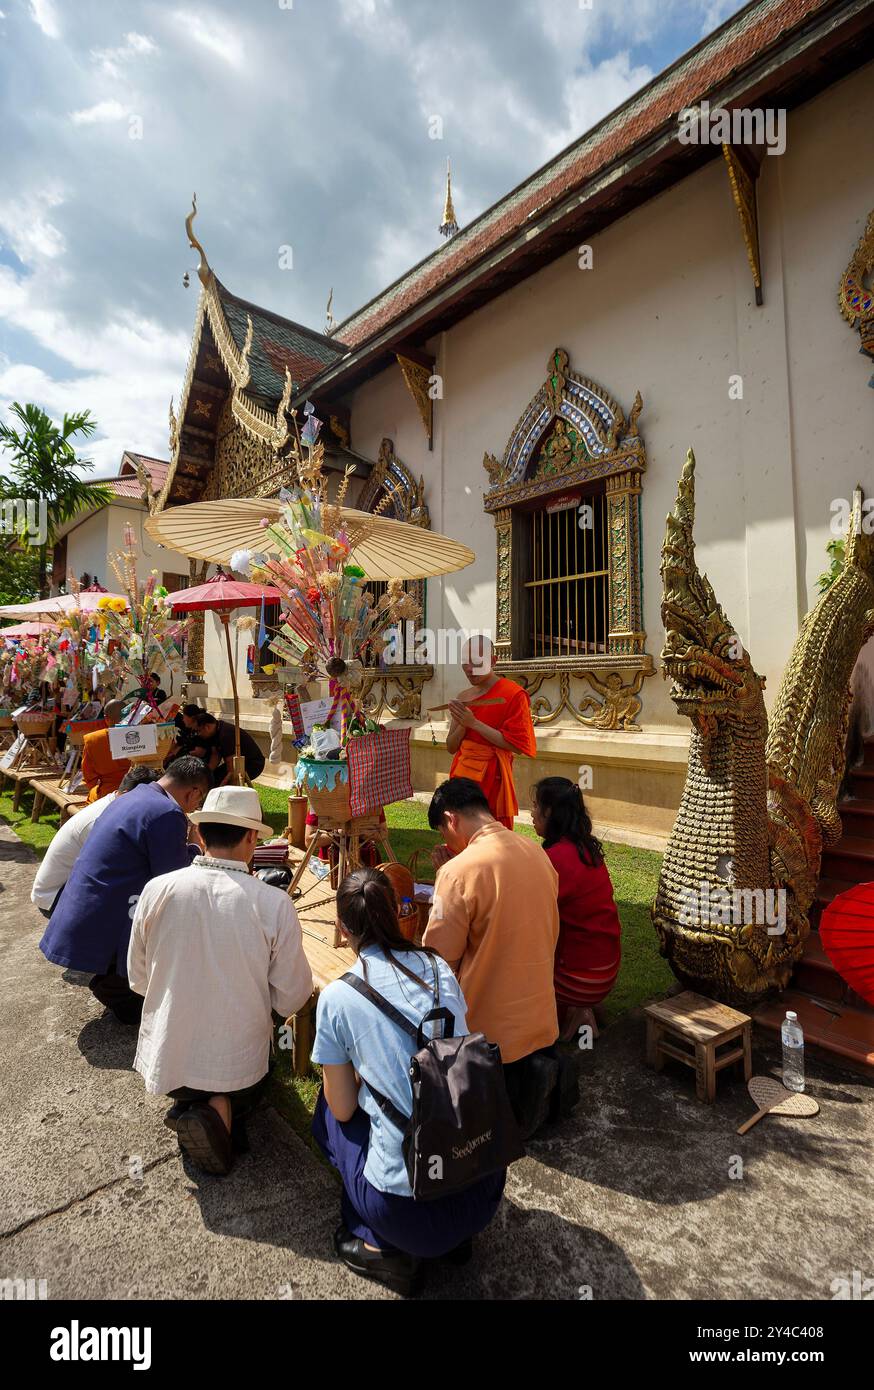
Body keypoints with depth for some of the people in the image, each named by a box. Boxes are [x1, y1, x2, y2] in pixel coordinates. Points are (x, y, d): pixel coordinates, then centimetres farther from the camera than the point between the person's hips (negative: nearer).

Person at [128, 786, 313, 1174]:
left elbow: (138, 978, 0)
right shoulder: (274, 904, -23)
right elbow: (291, 999, -11)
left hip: (165, 1059, 2)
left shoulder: (157, 890, -16)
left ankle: (191, 1104, 3)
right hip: (238, 1063, -2)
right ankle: (223, 1110, 0)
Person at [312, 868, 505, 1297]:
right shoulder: (439, 967, 0)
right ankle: (455, 1236, 23)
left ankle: (386, 1248, 13)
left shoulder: (336, 998, -11)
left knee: (328, 1113, 21)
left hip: (412, 1209, -4)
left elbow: (343, 1109, 0)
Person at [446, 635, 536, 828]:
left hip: (491, 776, -6)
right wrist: (462, 724, -9)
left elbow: (517, 744, -15)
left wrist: (474, 723, -17)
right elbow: (451, 747, 11)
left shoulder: (512, 694, -9)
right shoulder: (463, 698, 11)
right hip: (462, 775, 6)